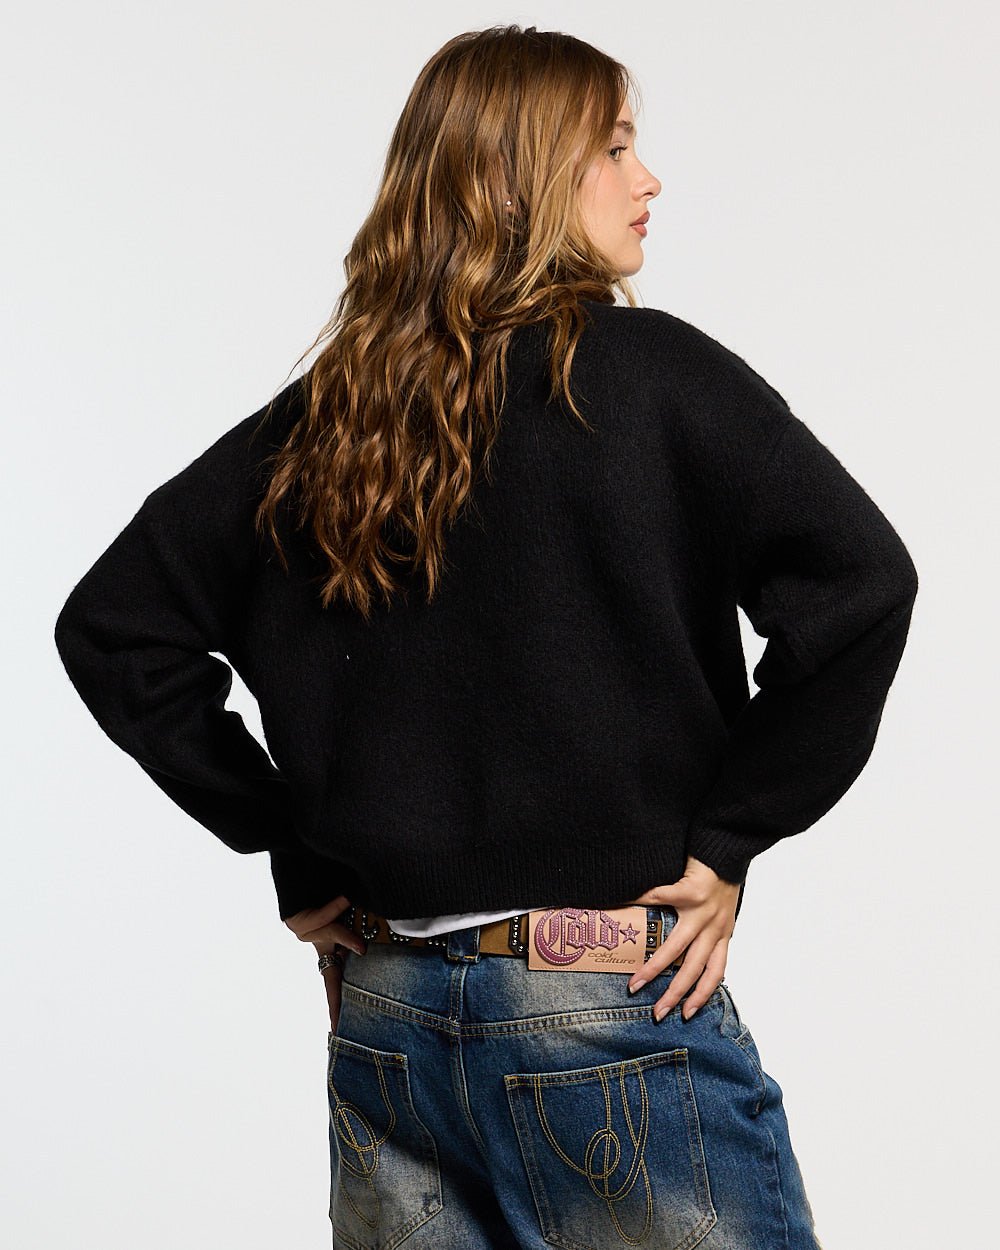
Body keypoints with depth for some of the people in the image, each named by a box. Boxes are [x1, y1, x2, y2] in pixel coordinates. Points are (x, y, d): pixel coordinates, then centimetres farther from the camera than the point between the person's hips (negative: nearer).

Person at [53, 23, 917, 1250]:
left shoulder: (319, 418, 6)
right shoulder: (646, 370, -9)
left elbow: (110, 625, 8)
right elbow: (857, 580, -20)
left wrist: (288, 844, 7)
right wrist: (726, 836, -10)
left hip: (382, 1012, 5)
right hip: (615, 1012, -5)